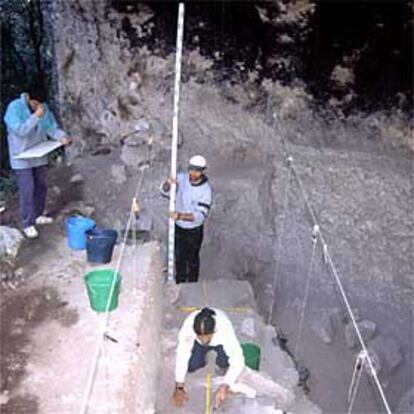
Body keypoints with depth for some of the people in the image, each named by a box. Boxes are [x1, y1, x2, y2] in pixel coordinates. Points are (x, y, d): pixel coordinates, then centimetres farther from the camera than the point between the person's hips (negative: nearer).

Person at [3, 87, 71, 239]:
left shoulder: (44, 108, -2)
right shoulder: (14, 108, -18)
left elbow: (52, 127, 1)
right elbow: (20, 130, -27)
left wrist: (62, 136, -20)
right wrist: (36, 117, -33)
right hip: (22, 158, -6)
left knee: (41, 186, 14)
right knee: (27, 190, -6)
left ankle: (38, 215, 33)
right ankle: (27, 224, 5)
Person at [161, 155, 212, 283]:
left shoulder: (206, 190, -26)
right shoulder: (182, 178, -14)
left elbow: (201, 215, -31)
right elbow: (164, 191, -9)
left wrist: (181, 216, -46)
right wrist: (168, 183, -33)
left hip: (194, 230, -4)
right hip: (178, 227, 4)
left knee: (192, 259, 17)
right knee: (179, 257, 23)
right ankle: (180, 283, 47)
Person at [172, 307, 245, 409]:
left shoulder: (224, 327, -42)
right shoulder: (188, 324, -39)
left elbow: (238, 360, -42)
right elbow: (182, 354, -32)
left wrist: (224, 387, -51)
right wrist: (179, 388, -34)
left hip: (220, 342, -1)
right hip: (198, 344, 2)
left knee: (223, 362, -26)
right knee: (190, 366, -17)